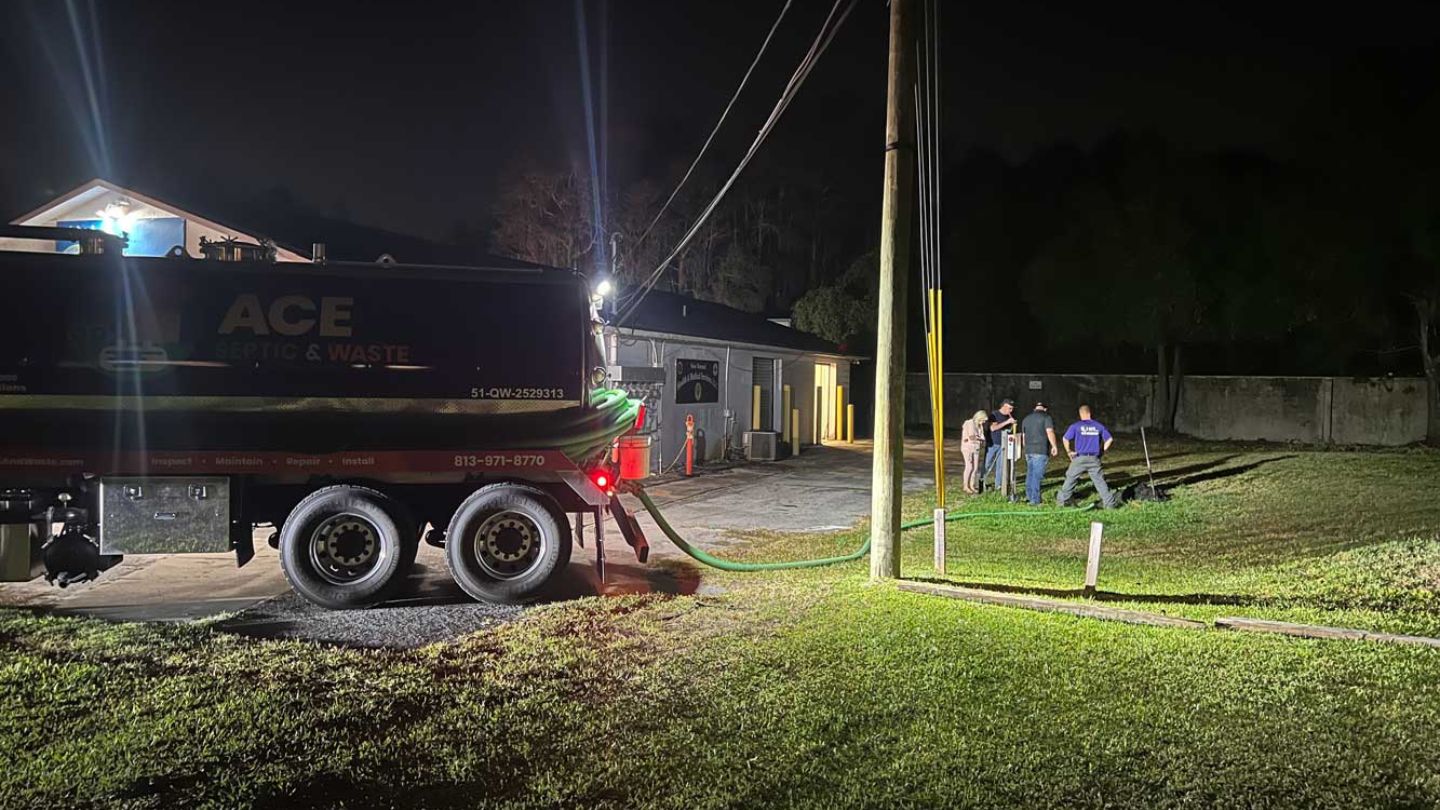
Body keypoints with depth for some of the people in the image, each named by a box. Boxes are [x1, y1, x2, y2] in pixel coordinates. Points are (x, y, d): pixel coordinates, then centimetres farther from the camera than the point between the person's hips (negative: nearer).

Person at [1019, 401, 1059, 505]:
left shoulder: (1026, 419, 18)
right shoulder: (1046, 417, -2)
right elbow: (1050, 432, -14)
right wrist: (1054, 446, -9)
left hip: (1028, 450, 6)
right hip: (1040, 450, -6)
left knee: (1030, 473, 16)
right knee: (1037, 475, -7)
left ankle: (1029, 495, 21)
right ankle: (1035, 500, -8)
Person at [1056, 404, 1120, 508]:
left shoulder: (1075, 426, -1)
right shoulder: (1098, 426, 7)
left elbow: (1066, 439, -8)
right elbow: (1109, 439, 8)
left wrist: (1069, 451, 5)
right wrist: (1102, 450, 14)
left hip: (1080, 458, -2)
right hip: (1094, 459, 2)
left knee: (1070, 479, 9)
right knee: (1099, 481, 4)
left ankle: (1062, 500, 14)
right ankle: (1109, 503, 2)